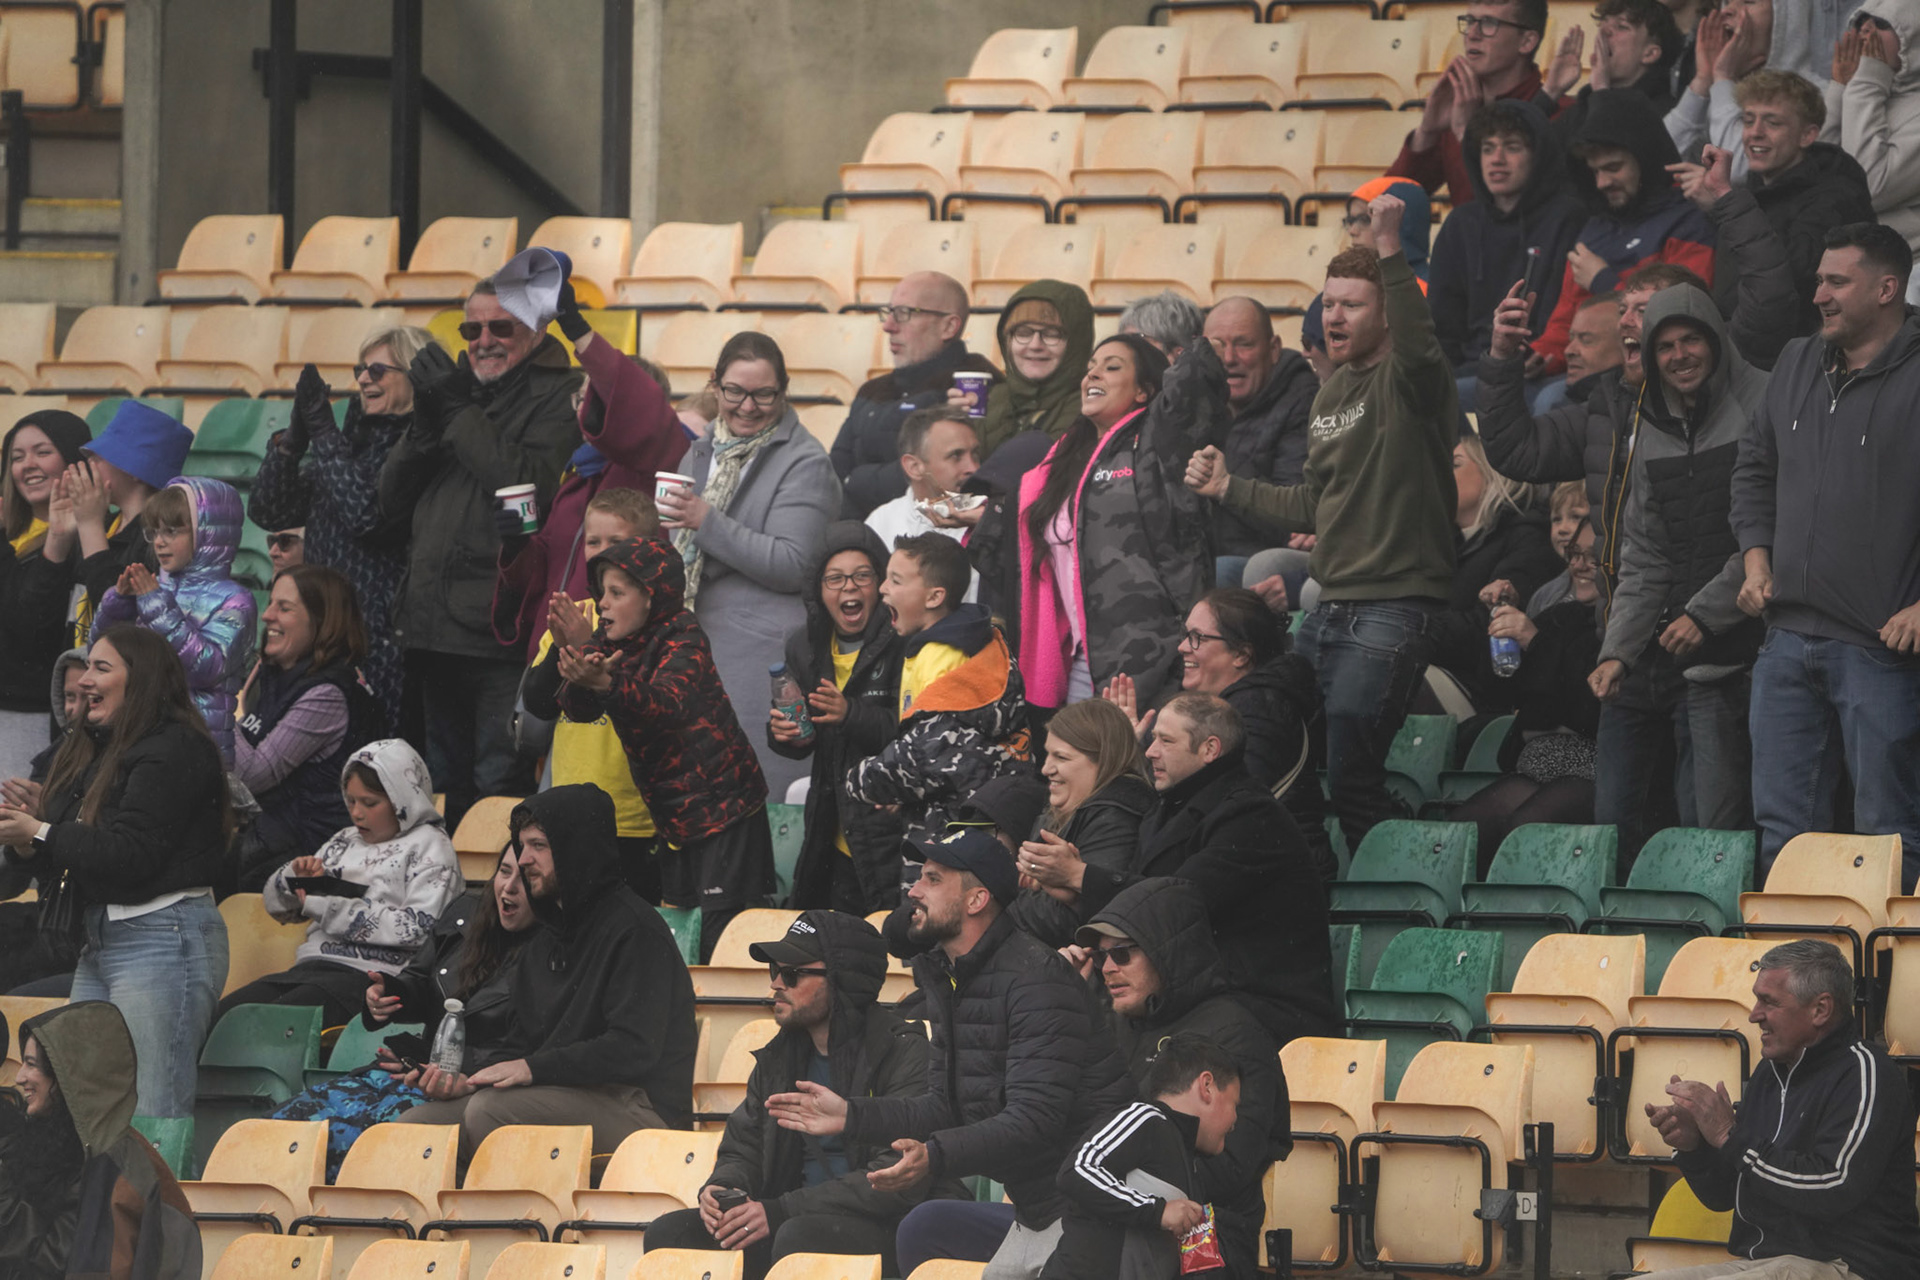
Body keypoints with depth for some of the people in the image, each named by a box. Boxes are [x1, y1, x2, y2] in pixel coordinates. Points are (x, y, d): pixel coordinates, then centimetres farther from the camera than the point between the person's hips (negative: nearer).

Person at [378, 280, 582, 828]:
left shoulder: (559, 397, -3)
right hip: (438, 628, 8)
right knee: (448, 783, 15)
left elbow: (533, 484, -20)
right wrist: (427, 420, -3)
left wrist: (460, 413, -14)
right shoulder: (457, 387, 17)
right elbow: (391, 500, 13)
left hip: (503, 635, -8)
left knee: (500, 785, -11)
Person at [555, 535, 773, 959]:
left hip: (722, 808, -8)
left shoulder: (684, 639, -15)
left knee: (721, 934, -11)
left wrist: (607, 684, -51)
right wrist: (579, 680, -29)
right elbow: (579, 710, -5)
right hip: (673, 818, 8)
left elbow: (669, 703, -34)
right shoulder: (610, 644, 6)